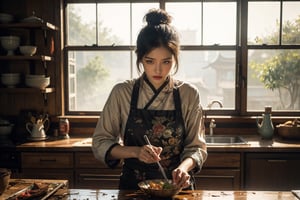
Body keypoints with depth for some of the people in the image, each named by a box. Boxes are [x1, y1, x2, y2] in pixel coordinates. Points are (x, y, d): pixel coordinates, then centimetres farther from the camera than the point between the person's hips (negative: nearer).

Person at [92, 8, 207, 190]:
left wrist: (184, 167, -18)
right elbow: (100, 143, -2)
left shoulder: (189, 94, -3)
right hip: (132, 186, 0)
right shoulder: (122, 93, -4)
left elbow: (196, 146, 2)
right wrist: (135, 151, -18)